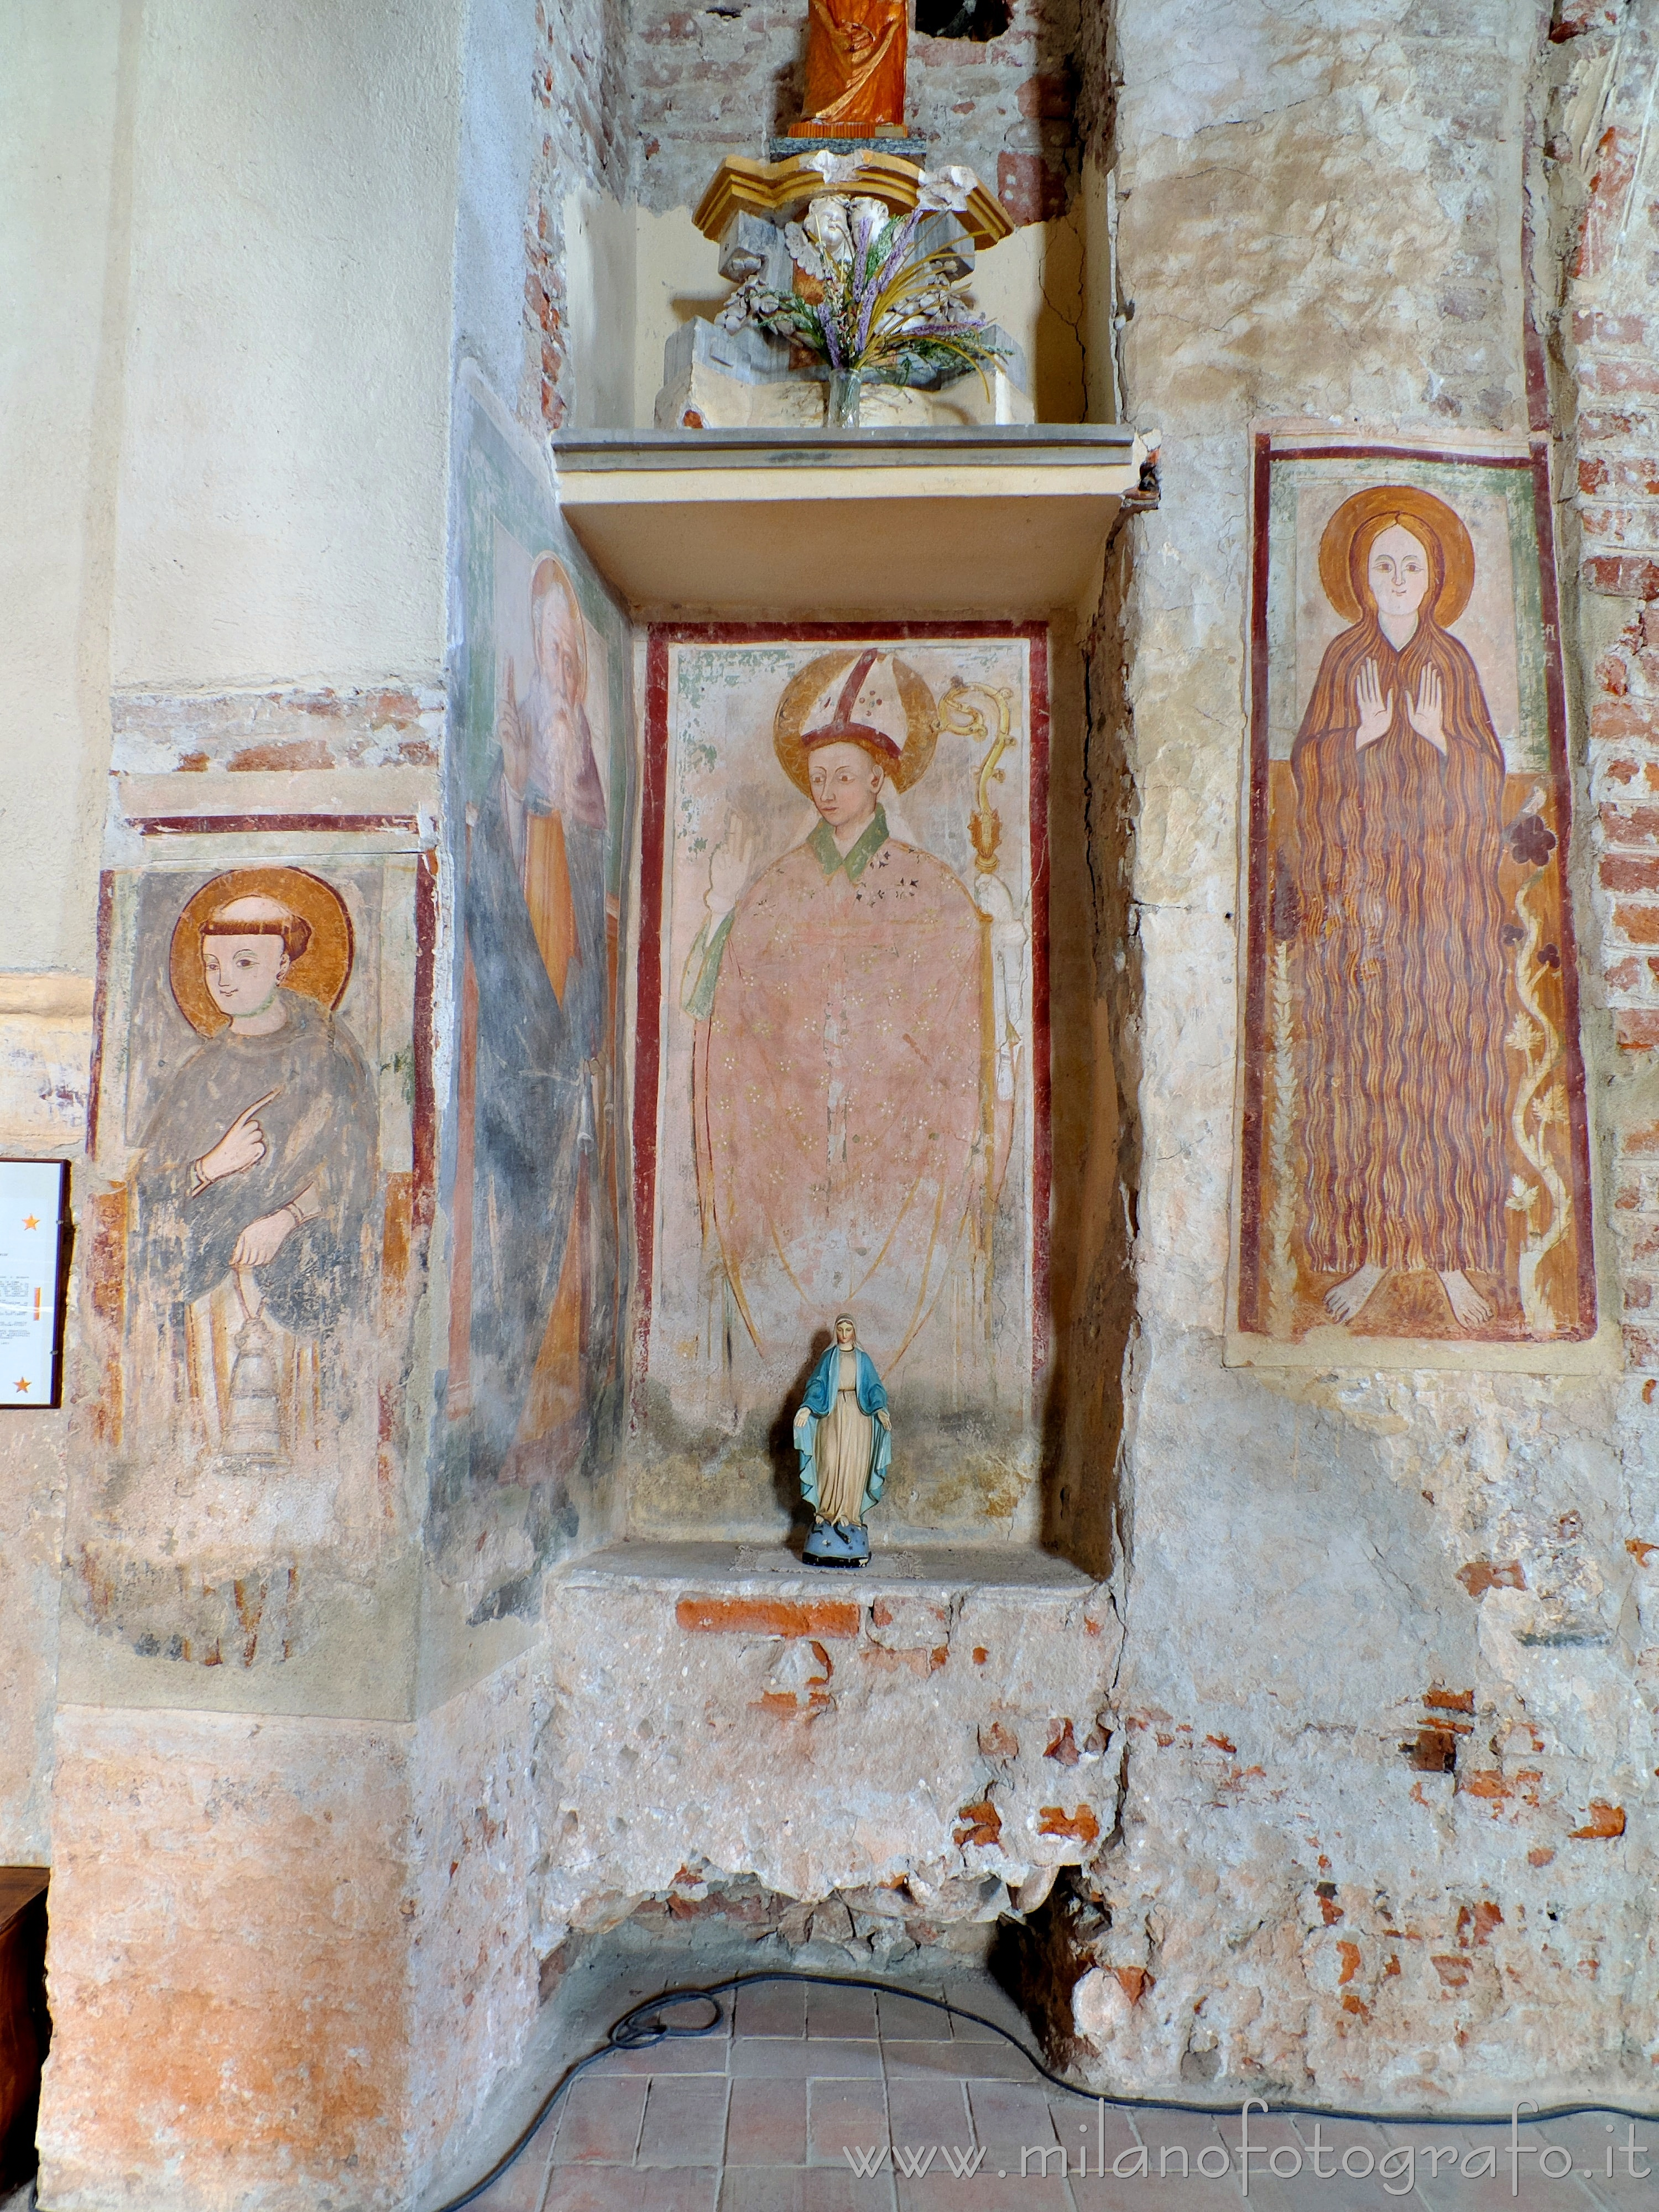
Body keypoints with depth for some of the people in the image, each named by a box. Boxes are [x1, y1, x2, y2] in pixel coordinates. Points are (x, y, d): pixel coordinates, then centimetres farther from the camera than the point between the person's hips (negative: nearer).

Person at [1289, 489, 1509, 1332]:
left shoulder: (1453, 662, 8)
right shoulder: (1343, 660, 7)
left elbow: (1486, 780, 5)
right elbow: (1310, 770, 2)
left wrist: (1440, 740, -13)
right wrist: (1365, 735, -15)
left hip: (1444, 890, 1)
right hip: (1358, 887, 0)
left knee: (1446, 1063, -1)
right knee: (1362, 1063, -1)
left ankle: (1452, 1252, 7)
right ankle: (1371, 1248, 7)